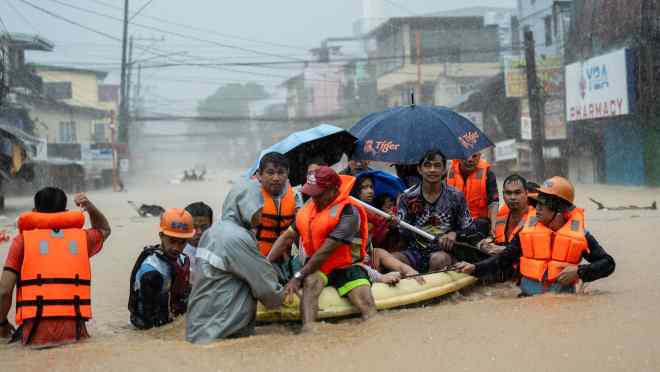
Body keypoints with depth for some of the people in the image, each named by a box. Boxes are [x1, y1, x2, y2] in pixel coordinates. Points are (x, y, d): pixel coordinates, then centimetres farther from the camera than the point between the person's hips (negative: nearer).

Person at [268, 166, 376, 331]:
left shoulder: (348, 212, -18)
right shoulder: (309, 208, 5)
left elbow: (326, 251, -22)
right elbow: (287, 237, 7)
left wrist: (298, 276, -21)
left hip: (346, 266, -3)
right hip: (316, 266, 3)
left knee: (367, 303, -26)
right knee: (310, 282, -31)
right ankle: (308, 331, -50)